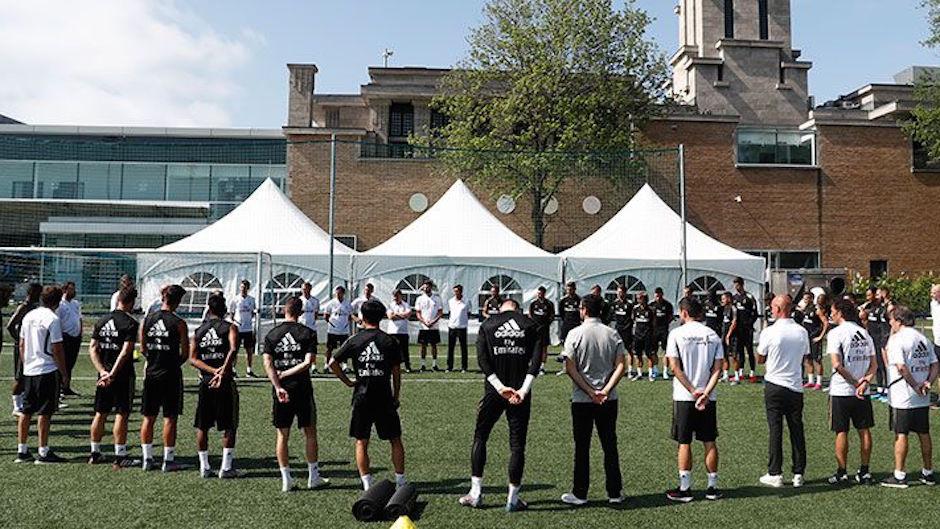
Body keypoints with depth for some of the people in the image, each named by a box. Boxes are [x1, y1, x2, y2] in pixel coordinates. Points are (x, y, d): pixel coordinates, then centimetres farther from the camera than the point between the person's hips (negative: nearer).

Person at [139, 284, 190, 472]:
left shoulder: (147, 320, 2)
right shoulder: (179, 323, -11)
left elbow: (143, 350, 8)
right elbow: (185, 354, -8)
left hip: (151, 374, 4)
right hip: (171, 375, -4)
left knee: (148, 417, 12)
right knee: (170, 418, 2)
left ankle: (147, 458, 16)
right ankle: (168, 460, 7)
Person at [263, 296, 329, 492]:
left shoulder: (271, 334, 3)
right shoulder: (307, 333, -3)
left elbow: (267, 364, -8)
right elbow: (309, 362, -13)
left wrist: (278, 386, -13)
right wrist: (286, 374, -6)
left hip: (280, 390, 2)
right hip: (302, 388, -2)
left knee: (282, 435, 9)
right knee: (310, 432, 10)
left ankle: (286, 480, 12)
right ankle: (314, 477, 15)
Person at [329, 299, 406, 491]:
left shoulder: (354, 341, -1)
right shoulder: (389, 341, -1)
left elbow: (332, 363, -1)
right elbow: (396, 372, 1)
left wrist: (347, 382, 8)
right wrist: (396, 397, 11)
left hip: (362, 397, 0)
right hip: (384, 397, 0)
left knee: (361, 442, 9)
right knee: (395, 440, 10)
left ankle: (367, 485, 8)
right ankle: (400, 482, 12)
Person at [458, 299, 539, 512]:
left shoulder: (487, 325, 6)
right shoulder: (530, 325, 5)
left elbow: (482, 359, -6)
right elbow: (536, 359, -7)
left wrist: (501, 387, -10)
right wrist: (523, 390, -12)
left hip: (494, 391, 0)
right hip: (520, 392, 0)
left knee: (480, 437, 14)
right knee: (517, 444, 7)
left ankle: (476, 492, 15)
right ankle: (513, 498, 11)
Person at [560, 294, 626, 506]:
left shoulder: (575, 334, -7)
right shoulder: (612, 334, 2)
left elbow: (570, 369, -12)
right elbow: (621, 366, -5)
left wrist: (590, 392, -11)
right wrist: (605, 390, -11)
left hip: (581, 400, -3)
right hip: (609, 400, 3)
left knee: (582, 448, 6)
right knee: (610, 447, 11)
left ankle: (580, 494, 13)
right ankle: (615, 493, 17)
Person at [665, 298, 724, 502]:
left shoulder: (676, 334, -6)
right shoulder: (713, 335, 4)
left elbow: (675, 367, -12)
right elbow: (718, 368, -3)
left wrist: (693, 391, -9)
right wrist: (705, 393, -10)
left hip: (684, 397, -3)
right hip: (708, 398, 3)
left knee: (685, 443, 4)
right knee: (709, 442, 11)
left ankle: (684, 489, 9)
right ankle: (713, 487, 18)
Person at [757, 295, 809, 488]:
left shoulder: (769, 332, -12)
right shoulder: (802, 332, 0)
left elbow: (760, 359, -1)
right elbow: (805, 357, 12)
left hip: (774, 385, -3)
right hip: (796, 386, 3)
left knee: (775, 430, 2)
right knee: (797, 430, 9)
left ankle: (775, 474, 6)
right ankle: (798, 474, 14)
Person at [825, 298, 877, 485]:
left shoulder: (835, 333, -11)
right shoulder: (864, 333, 8)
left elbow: (837, 365, -18)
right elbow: (873, 364, 4)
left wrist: (855, 383, -11)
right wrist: (865, 382, -8)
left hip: (841, 391, -5)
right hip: (863, 393, 5)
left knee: (841, 432, 2)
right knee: (864, 430, 11)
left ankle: (841, 473, 7)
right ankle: (865, 472, 18)